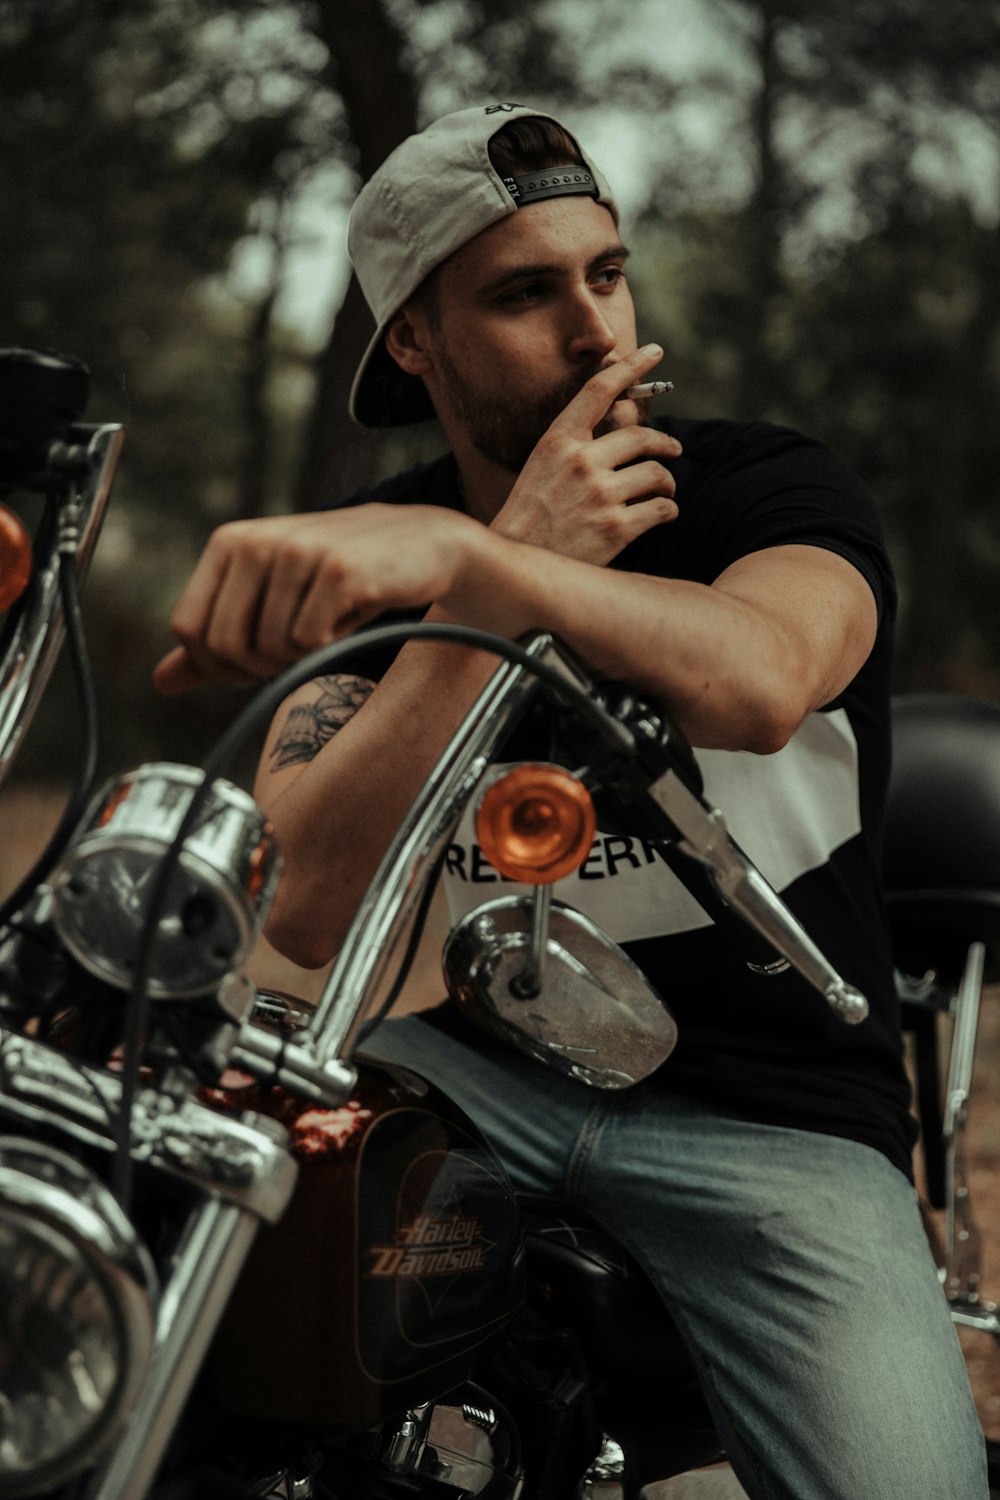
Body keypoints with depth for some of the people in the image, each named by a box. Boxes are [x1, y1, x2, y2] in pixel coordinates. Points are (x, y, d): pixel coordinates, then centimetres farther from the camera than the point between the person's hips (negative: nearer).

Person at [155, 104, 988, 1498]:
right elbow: (309, 912, -14)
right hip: (492, 1065, 2)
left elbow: (758, 683, -31)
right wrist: (529, 551, -19)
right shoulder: (360, 560, 3)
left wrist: (459, 559, -43)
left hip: (777, 1115, -2)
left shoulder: (773, 483, -4)